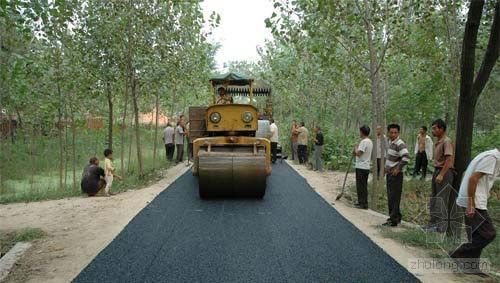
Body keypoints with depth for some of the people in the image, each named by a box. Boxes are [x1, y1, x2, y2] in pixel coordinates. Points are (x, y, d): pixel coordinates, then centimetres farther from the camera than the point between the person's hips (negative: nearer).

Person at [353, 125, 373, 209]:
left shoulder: (364, 141, -17)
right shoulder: (370, 141, 14)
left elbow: (358, 153, -21)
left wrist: (355, 148, -4)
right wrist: (356, 152, 10)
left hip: (361, 167, -10)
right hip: (366, 167, 10)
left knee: (361, 186, -4)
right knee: (363, 186, 15)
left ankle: (363, 204, 0)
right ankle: (362, 202, 22)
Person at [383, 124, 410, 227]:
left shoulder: (400, 144, -17)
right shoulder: (390, 142, 11)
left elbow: (406, 157, -31)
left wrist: (398, 168, -24)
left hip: (396, 174, -9)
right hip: (389, 173, 9)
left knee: (394, 198, -4)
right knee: (390, 197, 15)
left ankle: (394, 220, 2)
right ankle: (396, 217, 27)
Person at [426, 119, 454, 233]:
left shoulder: (447, 141, -14)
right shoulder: (438, 142, 15)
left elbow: (449, 159, -21)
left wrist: (441, 174, -23)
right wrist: (436, 173, 14)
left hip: (445, 172, -10)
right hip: (437, 171, 10)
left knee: (441, 200, -6)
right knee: (433, 200, 14)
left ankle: (442, 226, 0)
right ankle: (433, 223, 23)